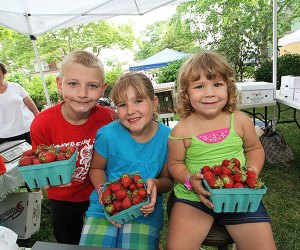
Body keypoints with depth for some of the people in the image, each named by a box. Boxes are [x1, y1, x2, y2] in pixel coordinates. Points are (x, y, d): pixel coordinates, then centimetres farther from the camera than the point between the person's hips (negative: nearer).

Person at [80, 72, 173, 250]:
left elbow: (168, 179, 2)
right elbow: (96, 168, 5)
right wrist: (102, 189, -14)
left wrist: (156, 184, -20)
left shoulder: (167, 137, -11)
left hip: (146, 211, 0)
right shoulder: (108, 134, -12)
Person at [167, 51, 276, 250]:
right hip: (193, 197, -1)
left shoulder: (241, 120, -4)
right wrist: (190, 180, -18)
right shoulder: (181, 130, -9)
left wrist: (253, 170, -8)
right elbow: (175, 164, 1)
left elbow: (255, 149, 11)